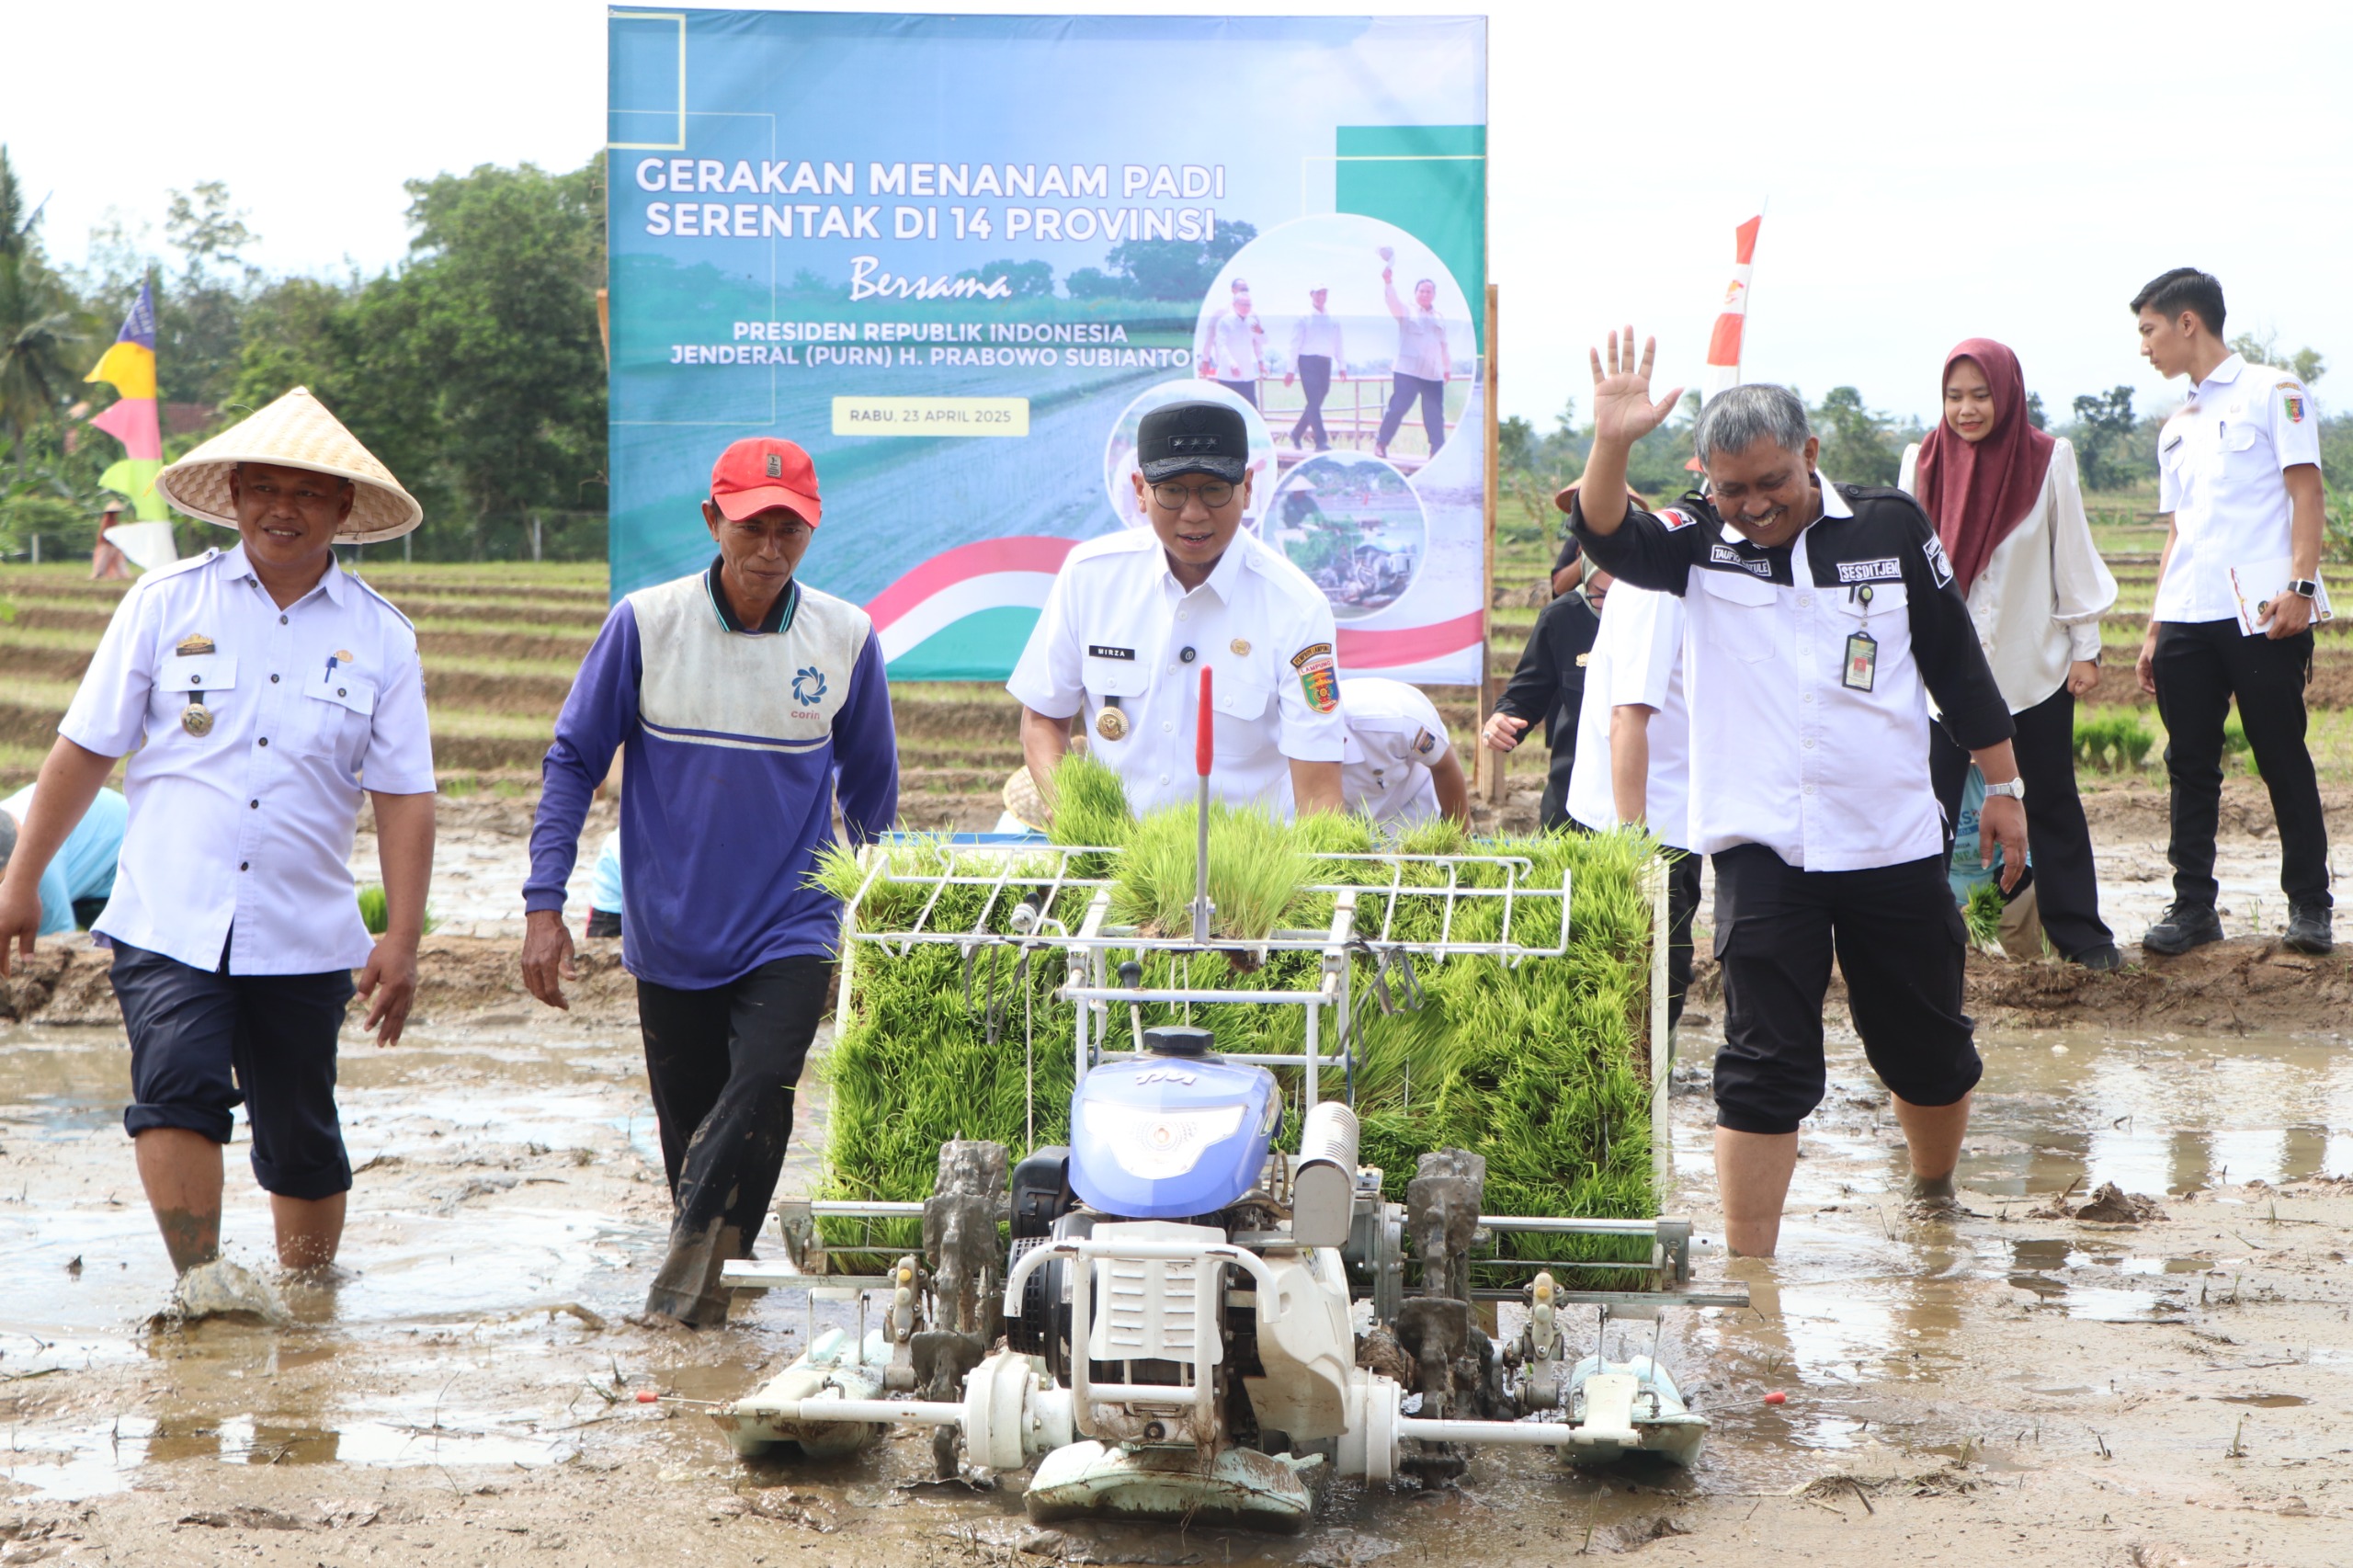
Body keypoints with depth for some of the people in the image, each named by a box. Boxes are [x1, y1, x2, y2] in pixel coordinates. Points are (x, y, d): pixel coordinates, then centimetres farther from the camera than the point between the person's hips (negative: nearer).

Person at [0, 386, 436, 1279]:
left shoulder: (380, 637, 5)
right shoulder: (165, 603, 3)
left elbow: (402, 797, 4)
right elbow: (87, 747, 7)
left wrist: (401, 940, -3)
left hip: (304, 936, 1)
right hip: (168, 925, -1)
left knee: (301, 1142, 9)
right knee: (176, 1087, -22)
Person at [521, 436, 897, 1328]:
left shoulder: (846, 638, -3)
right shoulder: (646, 624, -6)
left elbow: (870, 787, 11)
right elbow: (574, 759, 0)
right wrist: (544, 903, -6)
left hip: (791, 928, -1)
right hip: (671, 932, 1)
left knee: (762, 1085, -23)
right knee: (689, 1119, 10)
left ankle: (697, 1246, -8)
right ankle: (703, 1278, 29)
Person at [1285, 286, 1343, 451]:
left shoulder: (1332, 321, 13)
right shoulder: (1304, 318, 0)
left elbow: (1338, 345, 16)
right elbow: (1295, 345, -2)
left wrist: (1342, 366, 10)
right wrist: (1291, 370, -7)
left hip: (1325, 363, 6)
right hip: (1308, 361, -5)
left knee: (1316, 403, 9)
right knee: (1314, 402, -11)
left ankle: (1296, 433, 26)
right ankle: (1321, 441, -15)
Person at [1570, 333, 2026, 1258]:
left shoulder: (1891, 528, 2)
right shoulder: (1700, 543, -1)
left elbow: (1957, 662, 10)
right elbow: (1608, 540, -20)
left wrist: (2003, 787, 13)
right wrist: (1611, 444, -38)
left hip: (1896, 842, 2)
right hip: (1761, 845, -2)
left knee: (1926, 1048, 15)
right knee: (1764, 1062, -5)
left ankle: (1936, 1199, 41)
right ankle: (1748, 1268, 0)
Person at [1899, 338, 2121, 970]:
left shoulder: (2048, 460, -3)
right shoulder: (1923, 462, -1)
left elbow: (2072, 557, 2)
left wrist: (2085, 646, 1)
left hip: (2034, 664, 0)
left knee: (2052, 800, 9)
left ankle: (2079, 930, 18)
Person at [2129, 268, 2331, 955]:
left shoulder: (2271, 393, 2)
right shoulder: (2176, 427, 22)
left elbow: (2306, 492, -6)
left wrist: (2299, 586, -17)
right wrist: (2155, 629, 16)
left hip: (2261, 615, -6)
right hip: (2187, 619, 6)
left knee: (2283, 760, -2)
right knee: (2190, 767, 5)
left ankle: (2309, 904, 6)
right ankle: (2193, 904, 11)